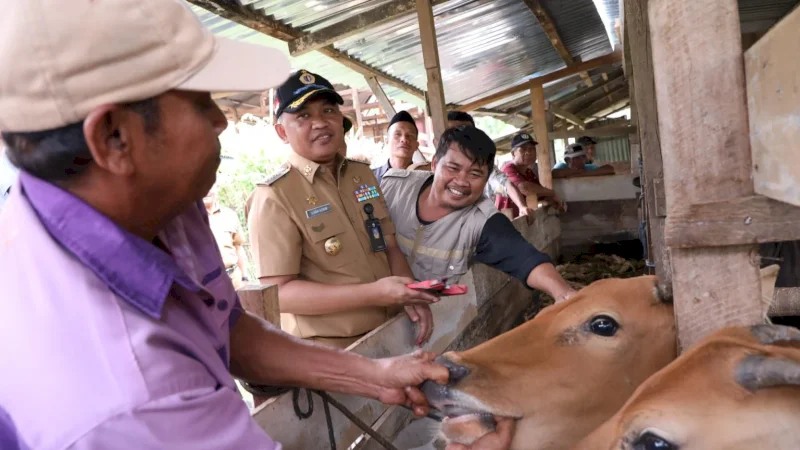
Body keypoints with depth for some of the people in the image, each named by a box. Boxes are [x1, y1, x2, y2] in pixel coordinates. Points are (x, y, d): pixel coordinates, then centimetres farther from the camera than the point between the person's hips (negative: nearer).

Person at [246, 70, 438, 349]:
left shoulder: (363, 175, 3)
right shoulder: (273, 197, -17)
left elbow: (389, 247, 8)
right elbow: (278, 293, -22)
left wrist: (410, 294, -11)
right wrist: (374, 293, -27)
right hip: (328, 352, -6)